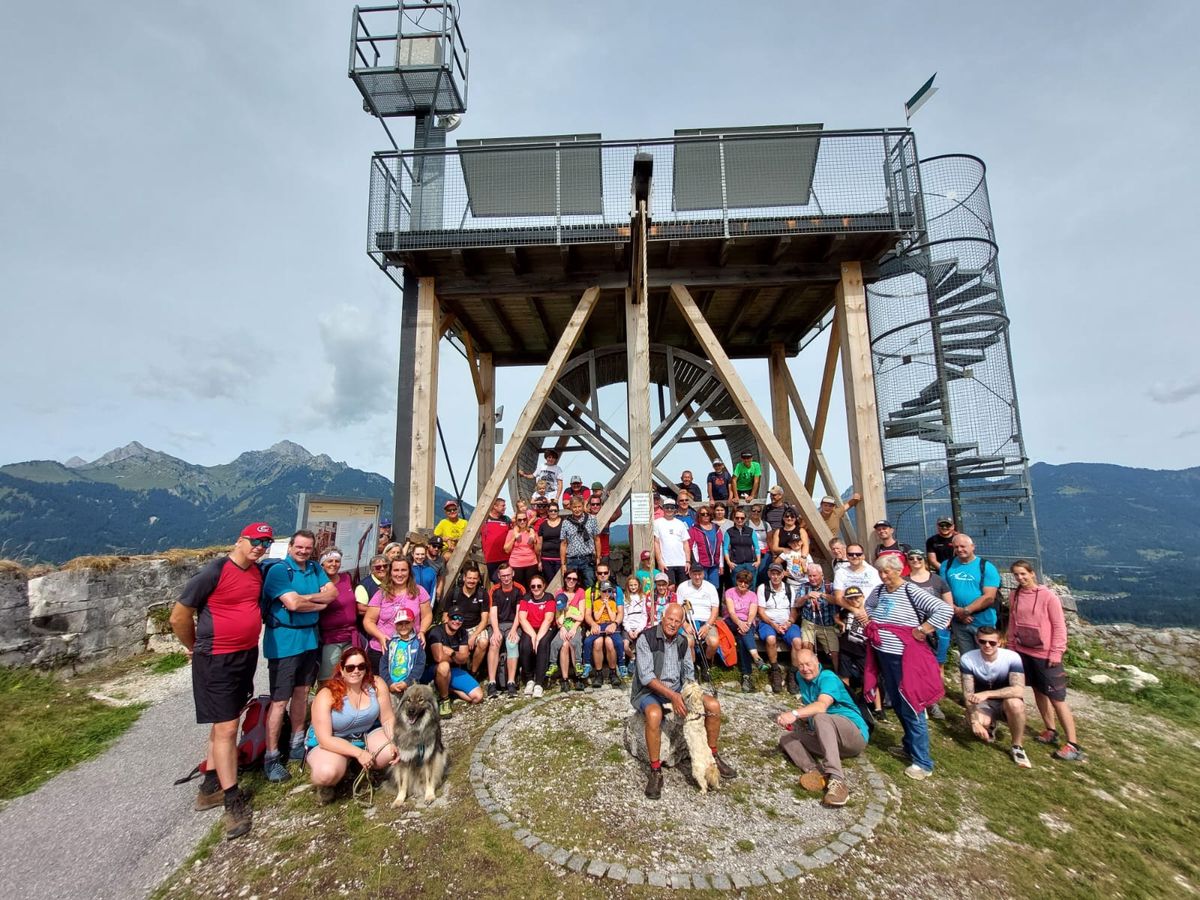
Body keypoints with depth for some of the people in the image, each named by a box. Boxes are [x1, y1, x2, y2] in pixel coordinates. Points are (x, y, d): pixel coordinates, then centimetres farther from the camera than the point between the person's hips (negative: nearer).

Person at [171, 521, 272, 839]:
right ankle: (234, 801, 9)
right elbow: (179, 616, -12)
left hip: (247, 656, 7)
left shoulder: (258, 572, 1)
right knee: (226, 728, -2)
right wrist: (195, 647, 1)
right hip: (216, 660, -7)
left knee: (225, 722, 18)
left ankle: (210, 786, 34)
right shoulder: (214, 572, -19)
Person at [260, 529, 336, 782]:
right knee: (280, 700, -1)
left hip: (309, 637, 6)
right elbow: (293, 604, -22)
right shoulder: (278, 570, -13)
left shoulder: (315, 568, 6)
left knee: (302, 692, 16)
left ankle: (297, 745, 31)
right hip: (284, 641, -6)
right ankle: (271, 758, 12)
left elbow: (332, 592, -2)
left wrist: (305, 597, -15)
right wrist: (320, 603, -8)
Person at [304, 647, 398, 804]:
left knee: (391, 753, -24)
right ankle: (326, 784, 5)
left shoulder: (376, 684, -15)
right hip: (331, 743, -3)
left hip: (367, 735, 4)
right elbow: (325, 739, -24)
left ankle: (362, 768, 10)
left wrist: (394, 742, -26)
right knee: (327, 773, -35)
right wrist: (358, 753, -29)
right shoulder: (326, 696, -23)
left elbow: (388, 719, -8)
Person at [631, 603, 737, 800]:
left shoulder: (682, 641, 6)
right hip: (650, 691, -6)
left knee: (713, 705, -9)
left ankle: (712, 756, 11)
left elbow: (689, 673, 10)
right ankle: (655, 772, -20)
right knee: (654, 714, -38)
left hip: (677, 690, 6)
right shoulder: (647, 638, -15)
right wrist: (672, 696, -27)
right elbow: (646, 676, -21)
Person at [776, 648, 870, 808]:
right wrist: (799, 720, 3)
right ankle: (814, 772, -32)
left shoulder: (828, 678, -15)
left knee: (821, 718, -36)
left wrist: (794, 714, -45)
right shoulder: (801, 677, 8)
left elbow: (822, 706, -33)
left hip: (855, 733, -8)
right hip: (825, 738, 8)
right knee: (787, 738, -5)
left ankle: (836, 781, -45)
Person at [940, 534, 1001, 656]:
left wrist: (965, 611, -16)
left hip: (983, 622, -2)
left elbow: (989, 597, -12)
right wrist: (956, 610, -14)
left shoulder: (986, 567, -4)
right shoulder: (947, 565, 4)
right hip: (958, 622, 2)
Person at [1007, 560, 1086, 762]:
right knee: (1038, 692, 16)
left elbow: (1059, 626, -10)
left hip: (1045, 655, -5)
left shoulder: (1048, 596, -13)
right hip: (1023, 652, 5)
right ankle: (1051, 731, 31)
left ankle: (1073, 745, 10)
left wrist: (1056, 653, -12)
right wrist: (1011, 647, 11)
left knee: (1057, 698, 0)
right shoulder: (1014, 597, 1)